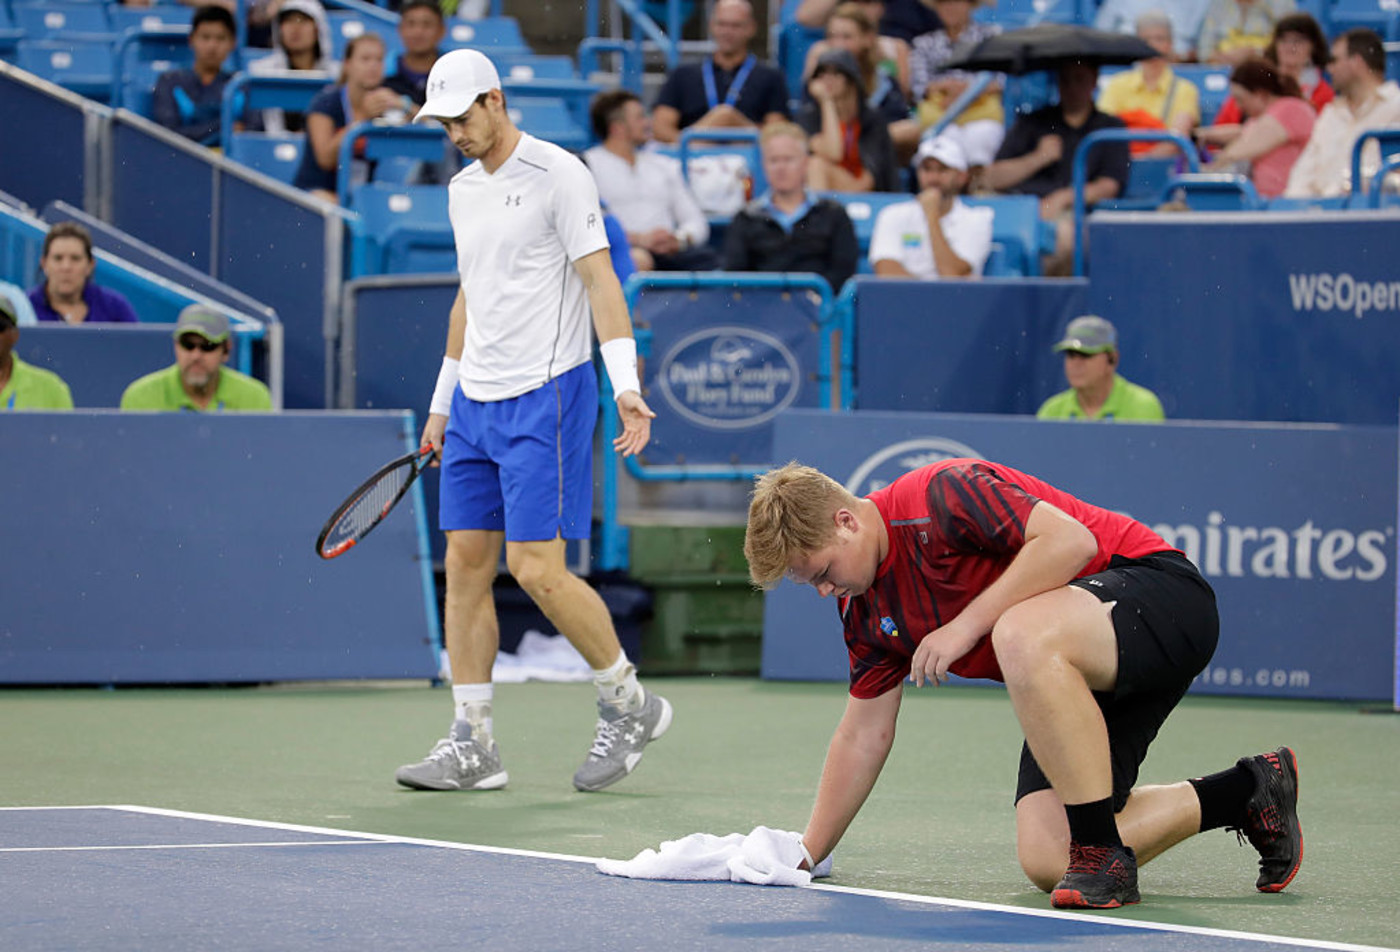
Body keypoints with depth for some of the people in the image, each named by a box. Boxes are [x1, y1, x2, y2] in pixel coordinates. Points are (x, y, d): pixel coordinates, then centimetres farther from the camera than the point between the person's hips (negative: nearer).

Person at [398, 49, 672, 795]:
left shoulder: (557, 175, -8)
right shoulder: (462, 189, 16)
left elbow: (599, 279, -13)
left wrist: (626, 384, -23)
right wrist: (441, 403, 23)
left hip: (544, 397, -8)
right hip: (475, 400, 8)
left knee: (536, 566, -12)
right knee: (465, 563, 3)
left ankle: (629, 704, 6)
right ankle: (471, 745, 6)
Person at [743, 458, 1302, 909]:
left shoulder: (938, 497, -20)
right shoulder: (863, 607, 8)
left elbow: (1069, 539, -29)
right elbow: (863, 735, 15)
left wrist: (967, 624, -27)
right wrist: (807, 854, 12)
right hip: (1077, 681, 10)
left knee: (1021, 636, -40)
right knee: (1046, 862, -9)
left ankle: (1103, 853, -28)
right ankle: (1247, 791, 13)